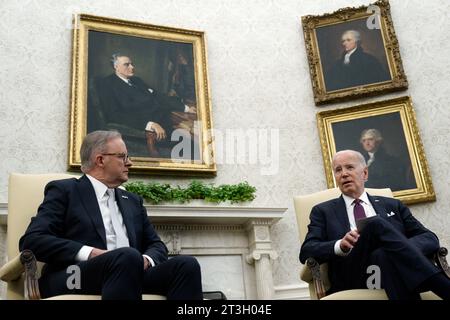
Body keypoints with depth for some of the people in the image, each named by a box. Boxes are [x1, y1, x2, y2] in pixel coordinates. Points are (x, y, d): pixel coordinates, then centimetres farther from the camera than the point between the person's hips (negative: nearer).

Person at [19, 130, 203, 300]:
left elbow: (156, 245, 23)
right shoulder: (64, 190, 8)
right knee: (127, 257, -36)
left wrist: (145, 260, -2)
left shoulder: (132, 201, 26)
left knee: (186, 264, -23)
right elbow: (31, 240, -3)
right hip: (77, 275, -5)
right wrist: (90, 253, -16)